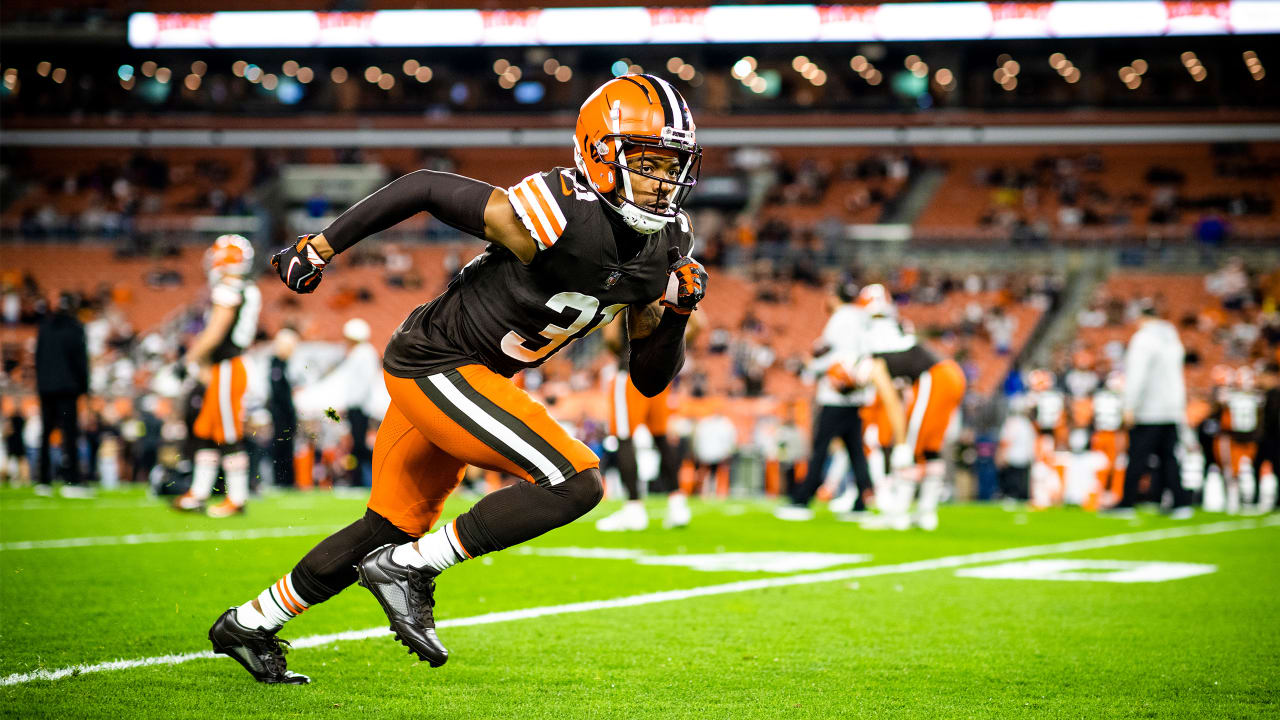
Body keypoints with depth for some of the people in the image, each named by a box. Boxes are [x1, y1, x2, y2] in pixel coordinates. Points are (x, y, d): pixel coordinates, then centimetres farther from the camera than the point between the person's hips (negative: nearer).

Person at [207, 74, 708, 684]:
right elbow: (425, 188, -16)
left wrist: (677, 311, -13)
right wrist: (321, 247, -10)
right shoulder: (560, 217, -26)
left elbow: (650, 380, 6)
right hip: (434, 366, -9)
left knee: (394, 528, 19)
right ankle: (407, 570, -9)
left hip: (472, 377, 9)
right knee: (575, 483, -19)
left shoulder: (663, 250, -1)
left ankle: (249, 624, 34)